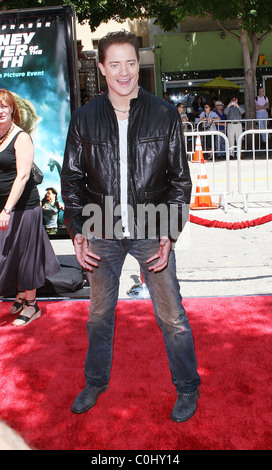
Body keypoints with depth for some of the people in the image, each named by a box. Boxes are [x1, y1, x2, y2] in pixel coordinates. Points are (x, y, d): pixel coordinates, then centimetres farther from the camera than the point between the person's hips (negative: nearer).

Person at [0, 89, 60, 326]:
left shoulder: (21, 138, -10)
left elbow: (23, 175, -18)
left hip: (22, 204, -6)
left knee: (24, 252, 2)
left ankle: (31, 305, 17)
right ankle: (21, 296, 33)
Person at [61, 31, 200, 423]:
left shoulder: (165, 114, -3)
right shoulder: (84, 119, 0)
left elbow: (180, 178, -1)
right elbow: (72, 178, 5)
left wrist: (169, 234, -9)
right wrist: (77, 233, -5)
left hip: (152, 231, -1)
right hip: (102, 232, 2)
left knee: (172, 316, 6)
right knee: (99, 314, 17)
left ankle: (187, 388, 32)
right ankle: (95, 382, 41)